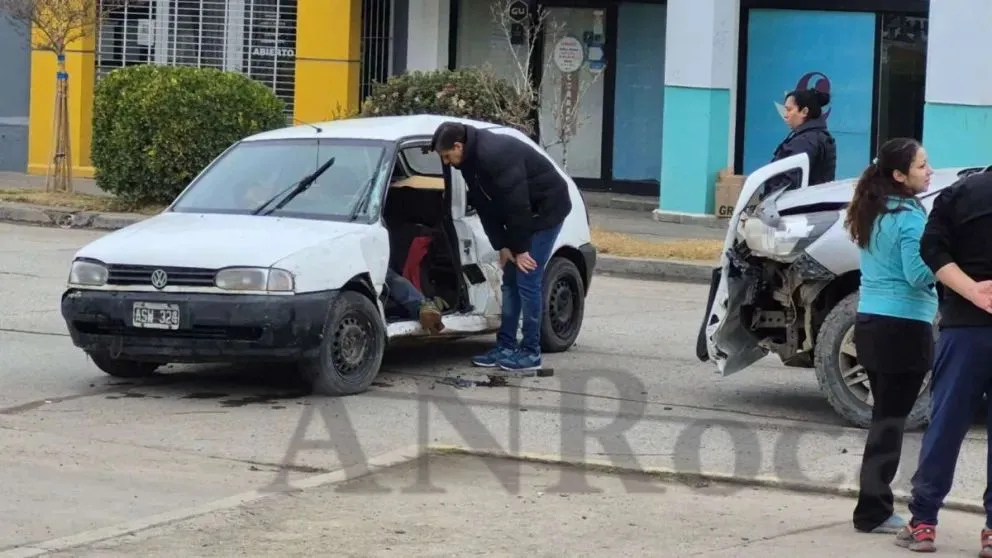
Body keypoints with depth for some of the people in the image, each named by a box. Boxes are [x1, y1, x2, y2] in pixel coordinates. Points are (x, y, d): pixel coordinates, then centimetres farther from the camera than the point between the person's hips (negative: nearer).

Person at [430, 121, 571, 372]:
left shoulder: (495, 154, -30)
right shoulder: (471, 159, 0)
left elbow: (516, 204, -27)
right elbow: (486, 206, 5)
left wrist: (520, 248, -19)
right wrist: (503, 246, -1)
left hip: (546, 209, -9)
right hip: (527, 212, 9)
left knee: (527, 280, -9)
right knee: (510, 280, 9)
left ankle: (530, 351, -3)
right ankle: (506, 346, 14)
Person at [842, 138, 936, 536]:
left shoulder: (872, 213, 11)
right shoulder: (909, 218, -15)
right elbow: (919, 274, -20)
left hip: (870, 323, 8)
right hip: (904, 328, -8)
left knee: (884, 415, 14)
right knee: (892, 419, -3)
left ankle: (875, 506, 17)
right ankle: (873, 511, 0)